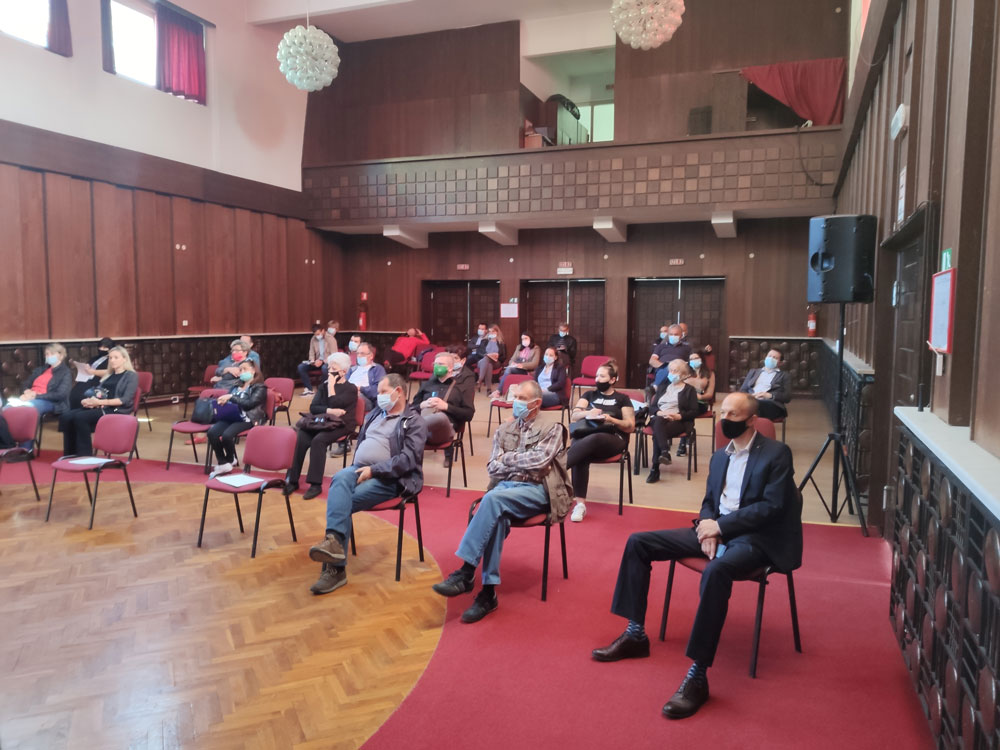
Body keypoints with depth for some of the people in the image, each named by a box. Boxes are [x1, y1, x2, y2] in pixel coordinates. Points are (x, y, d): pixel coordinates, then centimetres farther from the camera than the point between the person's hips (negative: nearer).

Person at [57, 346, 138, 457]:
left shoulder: (131, 376, 3)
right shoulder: (108, 376, 26)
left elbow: (125, 400, -11)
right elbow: (97, 392, 17)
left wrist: (100, 402, -18)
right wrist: (88, 400, -8)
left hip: (116, 410, -7)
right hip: (99, 407, 7)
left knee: (80, 418, -28)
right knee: (66, 416, -15)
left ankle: (85, 456, -20)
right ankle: (70, 455, -14)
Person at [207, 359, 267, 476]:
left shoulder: (260, 388, 4)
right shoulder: (237, 385, 24)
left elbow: (250, 403, -11)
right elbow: (227, 398, 19)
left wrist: (231, 397, -13)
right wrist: (223, 400, -5)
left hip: (247, 419, -6)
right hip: (231, 417, 6)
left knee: (227, 435, -31)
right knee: (212, 432, -23)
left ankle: (230, 460, 0)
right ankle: (223, 464, -12)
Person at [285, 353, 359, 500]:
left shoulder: (350, 389, 2)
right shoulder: (323, 386, 18)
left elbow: (334, 404, -14)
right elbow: (313, 408, 6)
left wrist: (331, 385, -5)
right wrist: (330, 411, -11)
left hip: (341, 426, -5)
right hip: (321, 423, 5)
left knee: (318, 440, -33)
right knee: (299, 439, -24)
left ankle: (316, 484, -29)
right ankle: (292, 480, -19)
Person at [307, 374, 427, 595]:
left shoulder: (414, 422, 0)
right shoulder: (374, 414, 24)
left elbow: (408, 459, -12)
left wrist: (373, 470, -19)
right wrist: (358, 468, 6)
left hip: (388, 479, -5)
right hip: (359, 469, 6)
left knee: (342, 502, -27)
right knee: (340, 478, -31)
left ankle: (335, 567, -23)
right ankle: (334, 541, -44)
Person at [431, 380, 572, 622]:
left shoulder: (553, 428, 5)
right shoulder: (504, 429, 19)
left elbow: (539, 460, -11)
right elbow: (493, 467, 10)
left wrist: (508, 459, 0)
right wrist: (524, 461, -3)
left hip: (537, 491, -4)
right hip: (505, 487, 4)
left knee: (493, 499, -34)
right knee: (497, 516, -33)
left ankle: (466, 572, -33)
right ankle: (489, 592, -31)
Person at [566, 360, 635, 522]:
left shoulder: (622, 399, 14)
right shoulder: (589, 395, 23)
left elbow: (630, 427, 5)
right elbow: (574, 415, 9)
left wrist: (611, 420, -12)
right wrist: (587, 413, -12)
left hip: (613, 439, -2)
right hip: (585, 434, 2)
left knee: (593, 439, -40)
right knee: (580, 456, -35)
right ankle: (580, 504, -37)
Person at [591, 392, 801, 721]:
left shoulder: (776, 453, -6)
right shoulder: (720, 456, 16)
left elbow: (772, 506, -15)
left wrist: (720, 525, -16)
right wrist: (708, 529, -5)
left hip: (754, 538, -8)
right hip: (717, 530, 8)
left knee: (715, 571, -40)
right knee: (638, 543, -2)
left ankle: (697, 675, -33)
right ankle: (635, 634, 5)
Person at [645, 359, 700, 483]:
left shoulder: (689, 389, 15)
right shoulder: (662, 386, 27)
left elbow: (694, 412, 3)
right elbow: (652, 407, 17)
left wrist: (678, 416, -15)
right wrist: (660, 413, -8)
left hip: (678, 421, -3)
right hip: (660, 418, 3)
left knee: (657, 434, -35)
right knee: (659, 421, -38)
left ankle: (655, 469, -42)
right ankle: (665, 452, -56)